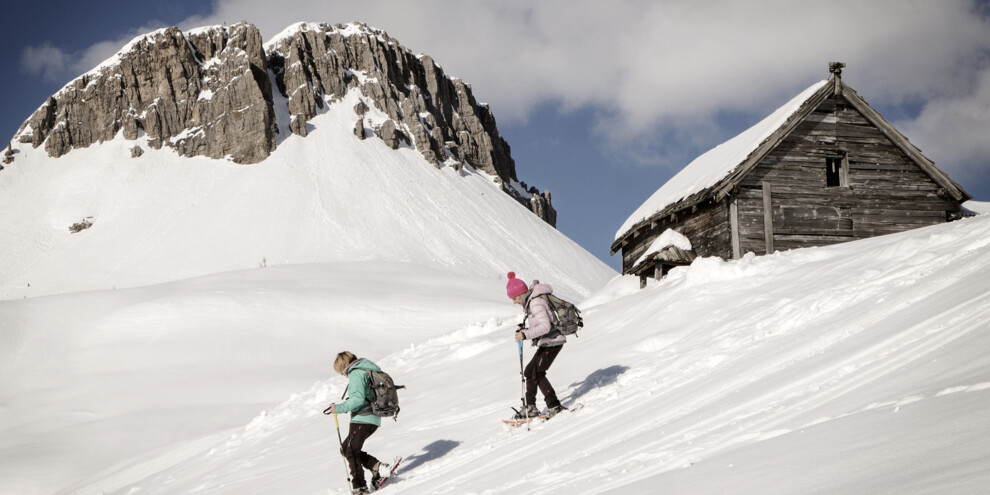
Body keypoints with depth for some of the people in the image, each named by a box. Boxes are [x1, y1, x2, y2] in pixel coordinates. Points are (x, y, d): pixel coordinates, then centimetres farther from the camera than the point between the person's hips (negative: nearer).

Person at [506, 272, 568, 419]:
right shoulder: (531, 302, 12)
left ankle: (554, 406, -10)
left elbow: (545, 326, -27)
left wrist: (526, 335, -26)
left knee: (538, 374, -12)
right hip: (547, 343, 11)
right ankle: (530, 407, 20)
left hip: (552, 342, -11)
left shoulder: (535, 303, -20)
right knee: (529, 371, 14)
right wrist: (526, 330, 10)